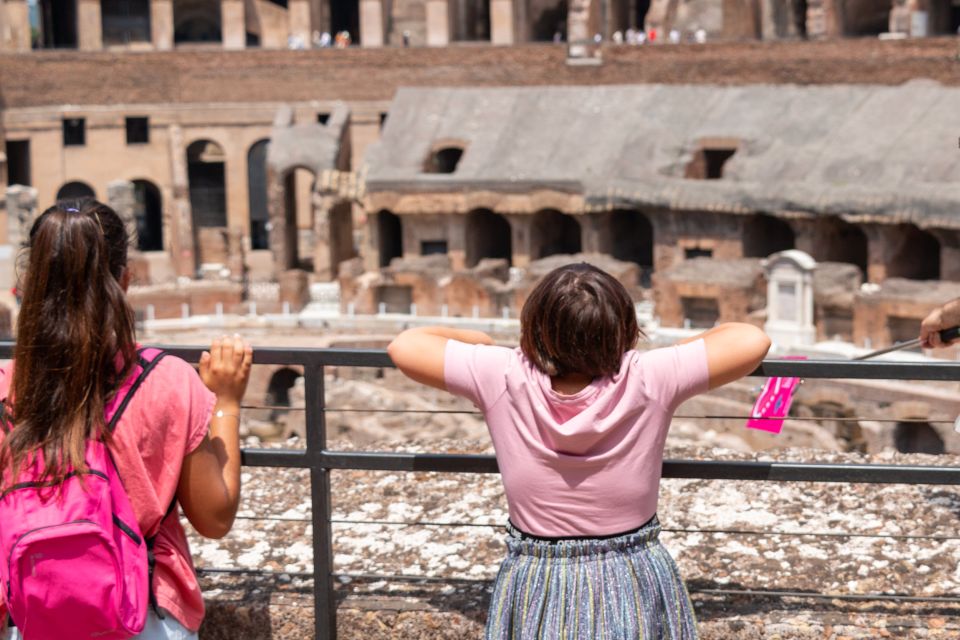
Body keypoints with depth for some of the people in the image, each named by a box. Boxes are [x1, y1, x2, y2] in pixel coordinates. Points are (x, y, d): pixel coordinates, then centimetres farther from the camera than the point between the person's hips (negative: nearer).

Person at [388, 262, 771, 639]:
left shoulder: (503, 379, -20)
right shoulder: (647, 380, -21)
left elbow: (404, 347, -11)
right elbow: (752, 341, -17)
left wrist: (481, 342, 5)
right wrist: (679, 352, -1)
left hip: (537, 594, 0)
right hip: (634, 591, 0)